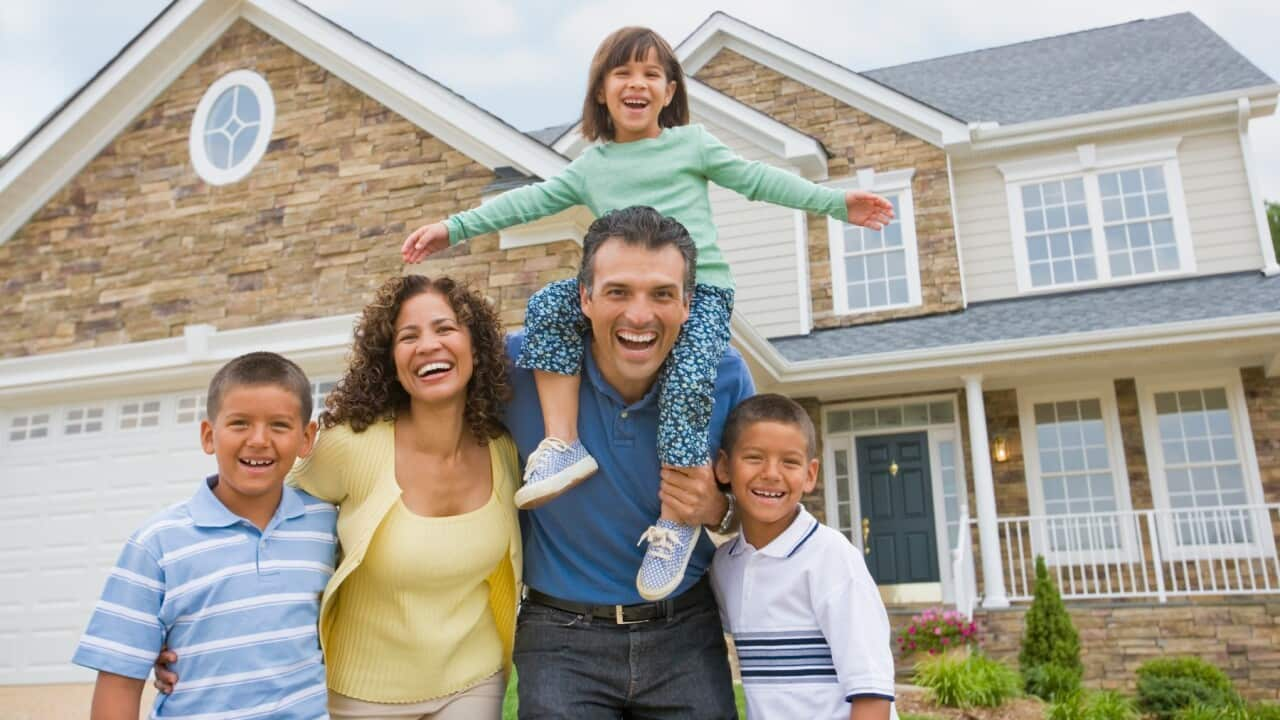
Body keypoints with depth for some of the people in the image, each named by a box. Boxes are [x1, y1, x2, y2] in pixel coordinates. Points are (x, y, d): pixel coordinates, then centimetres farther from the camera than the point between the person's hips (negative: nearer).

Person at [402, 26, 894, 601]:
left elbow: (758, 180, 9)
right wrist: (455, 227, 9)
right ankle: (562, 445, -21)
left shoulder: (692, 143, 9)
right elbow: (531, 201, 14)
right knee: (547, 305, -19)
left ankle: (674, 521, -16)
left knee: (686, 382, -29)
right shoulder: (590, 166, 16)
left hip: (699, 287, -3)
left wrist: (835, 203, 3)